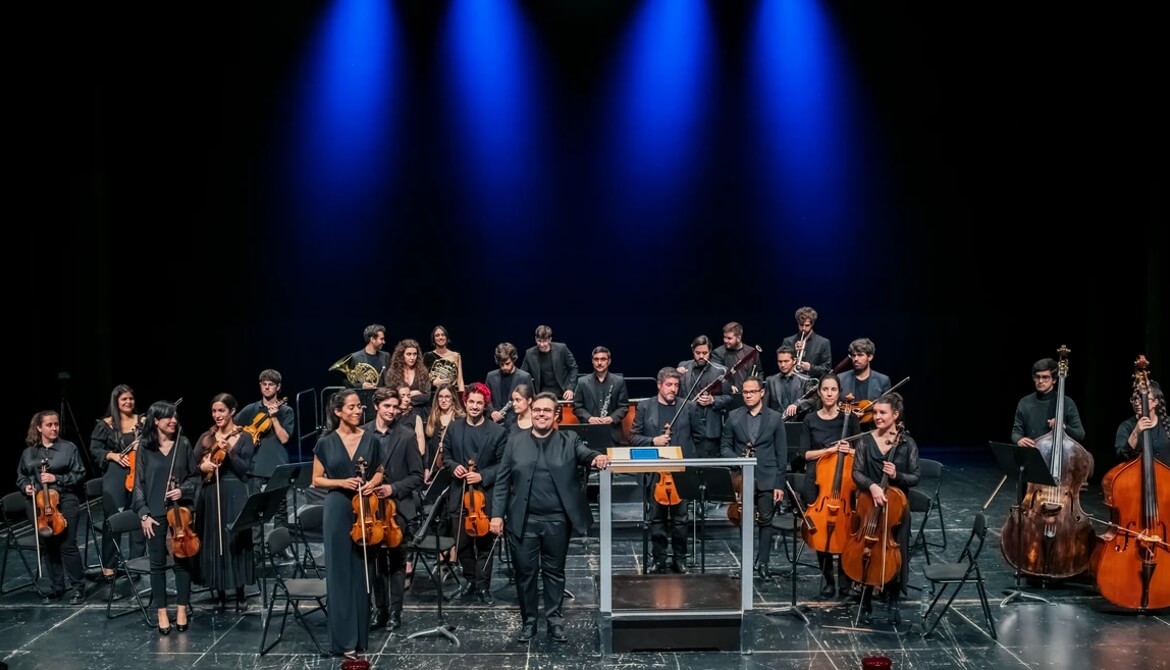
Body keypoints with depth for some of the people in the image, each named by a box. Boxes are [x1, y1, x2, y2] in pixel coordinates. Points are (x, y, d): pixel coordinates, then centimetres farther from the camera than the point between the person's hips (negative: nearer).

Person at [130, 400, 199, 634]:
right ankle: (162, 613, 12)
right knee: (158, 563, 3)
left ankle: (181, 610, 16)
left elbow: (195, 475, 7)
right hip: (155, 512, -1)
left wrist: (184, 490, -11)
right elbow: (139, 483, 0)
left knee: (183, 560, 5)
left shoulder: (183, 443, 1)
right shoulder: (145, 447, -2)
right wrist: (143, 513, -6)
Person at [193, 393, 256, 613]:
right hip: (211, 495, 3)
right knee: (213, 544, 4)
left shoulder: (244, 437, -1)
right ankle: (221, 596, 13)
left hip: (235, 495, -3)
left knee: (235, 542, -1)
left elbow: (245, 469, -8)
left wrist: (229, 451, -21)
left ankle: (240, 596, 9)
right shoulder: (206, 437, 8)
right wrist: (201, 467, -16)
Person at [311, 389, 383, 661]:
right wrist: (342, 482, -13)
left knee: (361, 570, 6)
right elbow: (317, 480, 3)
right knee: (340, 571, 0)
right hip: (338, 510, -2)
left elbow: (379, 472, 14)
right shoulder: (325, 443, -2)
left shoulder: (371, 440, 3)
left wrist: (372, 483, -7)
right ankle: (345, 638, 3)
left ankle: (361, 635, 15)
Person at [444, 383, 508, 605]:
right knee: (461, 542, 10)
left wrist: (483, 476, -17)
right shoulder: (453, 428, 6)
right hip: (459, 494, 3)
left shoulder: (498, 431, -5)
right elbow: (446, 455, 14)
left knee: (484, 543, 4)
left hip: (485, 495, -3)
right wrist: (453, 466, -7)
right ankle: (470, 580, 27)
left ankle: (483, 586, 13)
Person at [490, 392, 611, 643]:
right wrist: (497, 514, -2)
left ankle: (555, 620, 21)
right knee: (525, 572, 6)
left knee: (555, 571, 10)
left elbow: (584, 454, -15)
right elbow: (502, 481, 5)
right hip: (523, 520, 1)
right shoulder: (515, 442, 5)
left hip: (557, 520, 0)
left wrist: (597, 457, -39)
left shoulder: (569, 440, 4)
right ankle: (528, 621, 19)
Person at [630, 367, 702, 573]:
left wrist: (691, 458, 4)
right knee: (657, 518, 5)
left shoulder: (688, 408, 4)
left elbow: (698, 436, 11)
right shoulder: (644, 407, 3)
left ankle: (680, 559, 15)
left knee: (680, 519, 3)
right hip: (655, 471, 0)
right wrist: (652, 441, -12)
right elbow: (634, 437, 2)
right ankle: (659, 560, 14)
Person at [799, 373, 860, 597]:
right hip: (817, 481, 1)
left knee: (844, 527, -10)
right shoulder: (810, 420, 5)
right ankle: (828, 579, 11)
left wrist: (850, 451, -15)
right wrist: (831, 449, -11)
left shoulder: (849, 418, 3)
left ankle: (845, 578, 5)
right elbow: (805, 454, 0)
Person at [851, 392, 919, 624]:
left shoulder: (907, 444, -2)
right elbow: (857, 473, -8)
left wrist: (896, 475, -22)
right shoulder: (865, 441, -1)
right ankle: (866, 601, 18)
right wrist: (871, 485, -27)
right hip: (869, 504, 0)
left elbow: (914, 478, -2)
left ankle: (893, 601, 21)